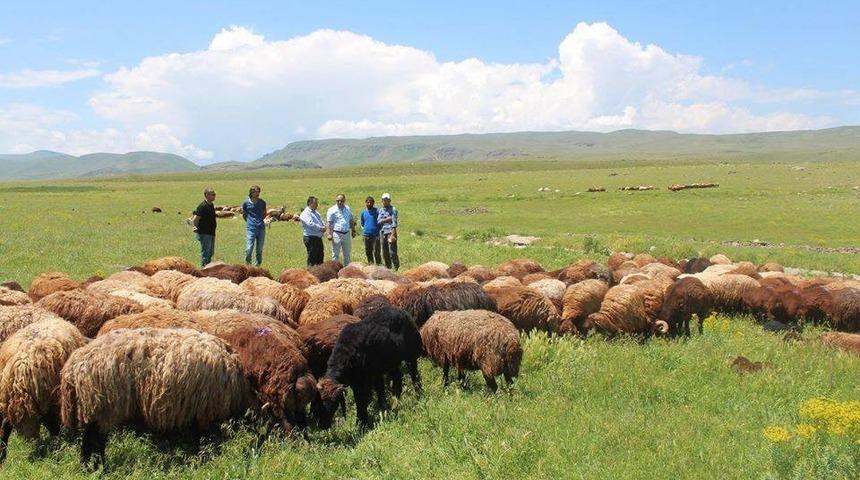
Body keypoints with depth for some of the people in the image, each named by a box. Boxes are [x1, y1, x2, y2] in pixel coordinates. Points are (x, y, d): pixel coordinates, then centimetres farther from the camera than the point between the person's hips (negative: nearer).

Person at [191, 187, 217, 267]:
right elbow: (195, 220, -19)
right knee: (205, 253, -6)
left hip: (211, 233, 9)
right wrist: (197, 228, -7)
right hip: (204, 233, -9)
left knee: (210, 253, 15)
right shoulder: (203, 206, -17)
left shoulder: (211, 205, 11)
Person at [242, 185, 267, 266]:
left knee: (259, 249, 6)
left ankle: (258, 265, 16)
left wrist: (260, 221, 11)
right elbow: (243, 215, 16)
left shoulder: (262, 203, 5)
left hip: (261, 228, 2)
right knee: (249, 248, -10)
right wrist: (249, 221, 11)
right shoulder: (246, 203, 0)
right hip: (250, 229, -2)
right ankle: (247, 265, 5)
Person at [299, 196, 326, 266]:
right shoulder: (305, 213, -10)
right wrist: (321, 228, -15)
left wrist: (324, 227, -4)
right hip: (311, 238, -9)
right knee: (312, 258, -5)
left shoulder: (316, 213, 18)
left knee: (320, 258, 14)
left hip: (319, 238, 9)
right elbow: (311, 224, -22)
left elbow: (322, 222, 18)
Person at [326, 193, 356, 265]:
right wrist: (329, 234, -16)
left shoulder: (348, 209, 9)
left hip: (347, 234, 5)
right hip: (337, 234, -5)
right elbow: (329, 223, -9)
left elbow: (351, 221, 18)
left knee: (347, 254, 13)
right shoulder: (332, 210, -6)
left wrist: (353, 231, 15)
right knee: (335, 254, -1)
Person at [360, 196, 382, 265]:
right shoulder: (363, 212, 10)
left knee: (376, 252, -8)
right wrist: (363, 229, 11)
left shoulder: (377, 211, -3)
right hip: (366, 235, 4)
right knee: (368, 252, 11)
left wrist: (380, 231, -3)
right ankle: (370, 264, 22)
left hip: (375, 235, -4)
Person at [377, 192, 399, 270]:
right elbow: (378, 221, 5)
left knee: (392, 253, -11)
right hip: (383, 233, 6)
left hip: (391, 232, -6)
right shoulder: (381, 210, 16)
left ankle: (396, 268, -7)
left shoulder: (393, 210, -4)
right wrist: (387, 219, -11)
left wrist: (393, 235, -19)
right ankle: (388, 268, 19)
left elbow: (394, 223, -11)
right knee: (385, 254, 10)